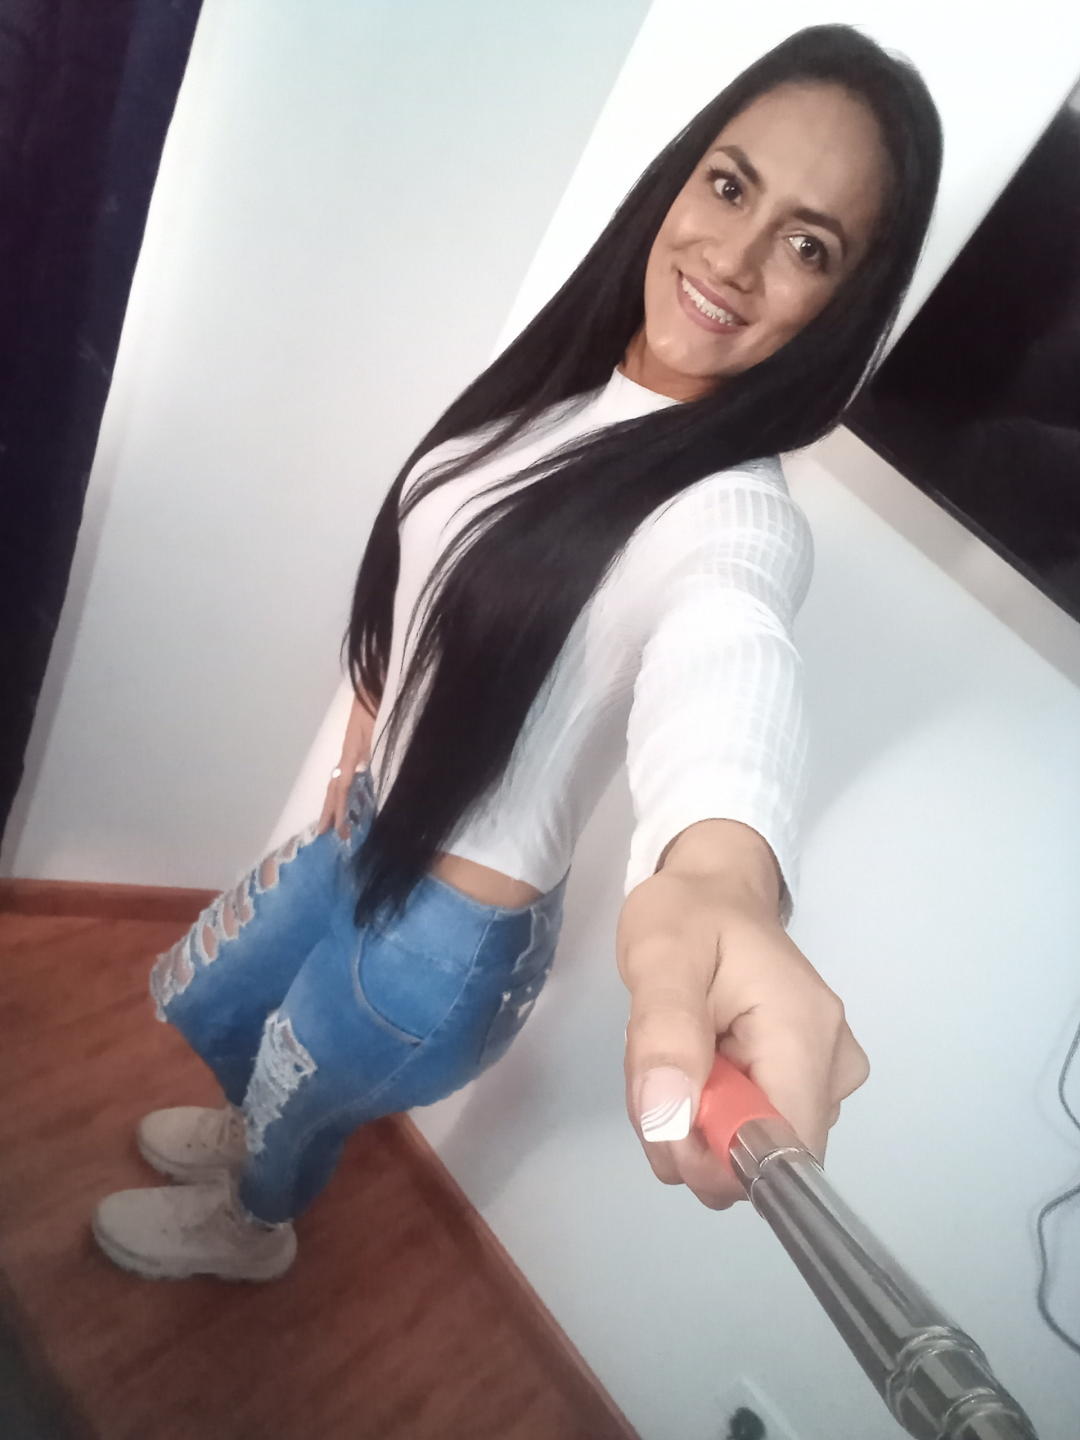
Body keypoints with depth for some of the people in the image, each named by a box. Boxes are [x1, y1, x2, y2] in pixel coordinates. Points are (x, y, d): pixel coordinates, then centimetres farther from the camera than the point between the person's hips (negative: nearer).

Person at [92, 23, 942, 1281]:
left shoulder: (736, 523, -29)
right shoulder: (570, 381, -5)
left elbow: (723, 667, -53)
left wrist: (715, 877, -73)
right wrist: (366, 736, 8)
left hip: (444, 938, -7)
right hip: (365, 833, 7)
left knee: (295, 1096, 23)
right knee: (197, 1003, 31)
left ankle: (248, 1224, 61)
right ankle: (256, 1127, 66)